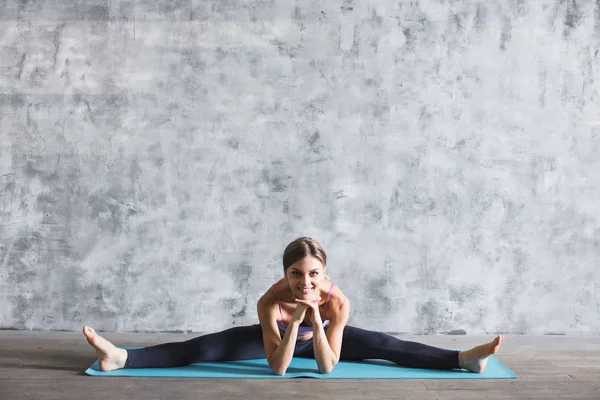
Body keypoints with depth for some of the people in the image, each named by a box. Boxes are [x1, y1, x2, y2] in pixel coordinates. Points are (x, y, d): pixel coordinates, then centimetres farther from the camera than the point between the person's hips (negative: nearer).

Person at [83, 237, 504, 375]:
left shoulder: (338, 301, -36)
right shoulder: (270, 302, -37)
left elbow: (327, 366, -34)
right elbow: (278, 366, -37)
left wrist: (315, 318, -46)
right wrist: (295, 320, -49)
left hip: (318, 336, 1)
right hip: (278, 335, -1)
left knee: (383, 345, -16)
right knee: (204, 347, -17)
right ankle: (121, 358, -20)